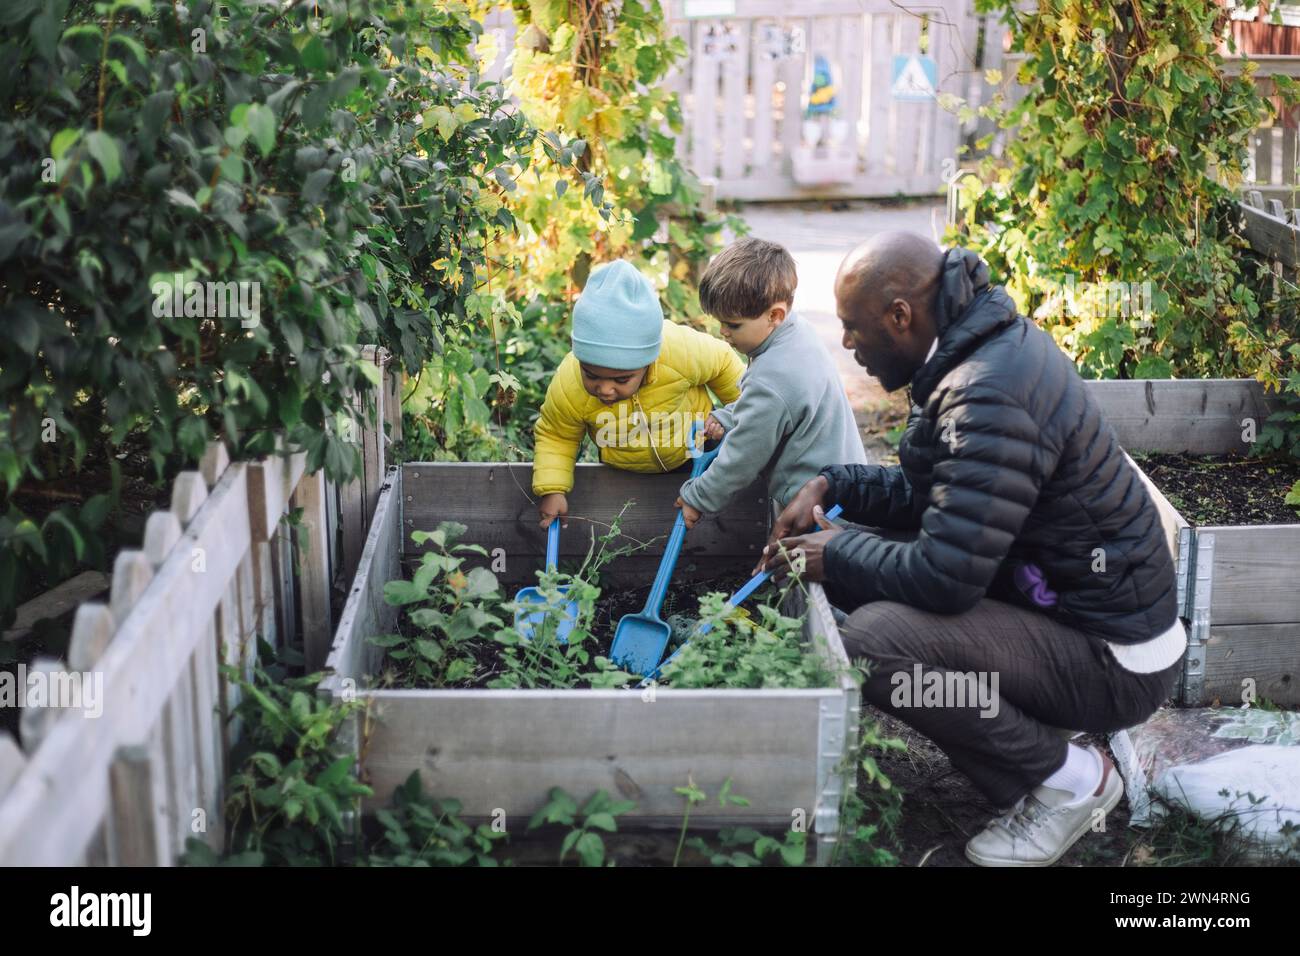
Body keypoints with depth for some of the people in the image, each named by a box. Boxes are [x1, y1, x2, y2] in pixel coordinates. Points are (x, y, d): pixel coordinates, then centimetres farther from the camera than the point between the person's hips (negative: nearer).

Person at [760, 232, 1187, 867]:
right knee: (856, 562, 9)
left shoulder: (992, 399, -28)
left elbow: (943, 576, -29)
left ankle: (1070, 779, -4)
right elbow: (926, 492, 18)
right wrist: (830, 487, 3)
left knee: (874, 641, -27)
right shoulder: (984, 345, 4)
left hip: (1113, 659, -10)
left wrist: (838, 553, -11)